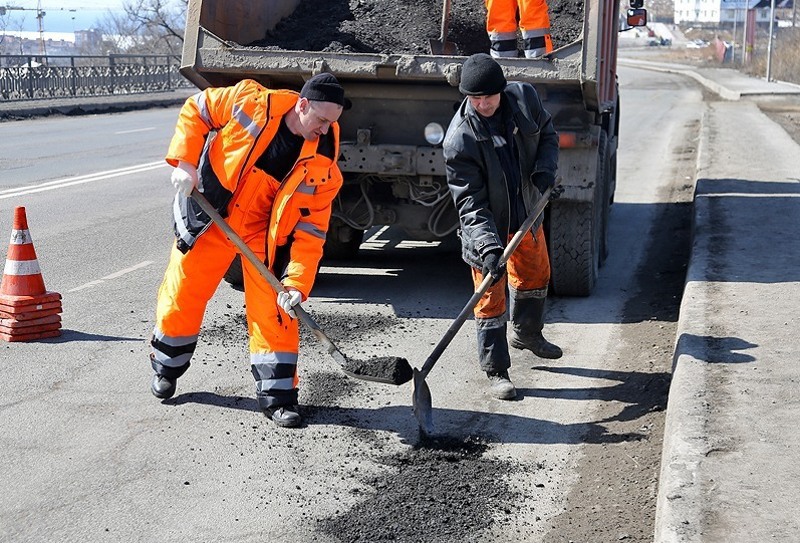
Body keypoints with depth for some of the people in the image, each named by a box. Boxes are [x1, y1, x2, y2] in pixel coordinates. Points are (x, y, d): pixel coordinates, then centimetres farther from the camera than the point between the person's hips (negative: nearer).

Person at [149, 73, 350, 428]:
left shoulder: (323, 162, -17)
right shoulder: (249, 102, -22)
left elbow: (311, 230, -16)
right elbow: (196, 110, -6)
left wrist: (296, 284, -23)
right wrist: (184, 161, -16)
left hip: (266, 231, 1)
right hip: (210, 214, 0)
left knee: (273, 307, -6)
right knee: (182, 292, 8)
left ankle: (277, 394, 6)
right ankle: (166, 368, 33)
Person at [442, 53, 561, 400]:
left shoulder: (525, 98, -13)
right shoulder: (459, 139, -28)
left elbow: (547, 134, 6)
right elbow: (469, 201, -27)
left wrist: (545, 169, -12)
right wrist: (488, 245, -36)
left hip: (527, 213, 6)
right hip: (486, 224, -6)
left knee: (535, 276, 24)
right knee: (490, 296, -2)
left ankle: (527, 334, 50)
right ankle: (496, 371, 10)